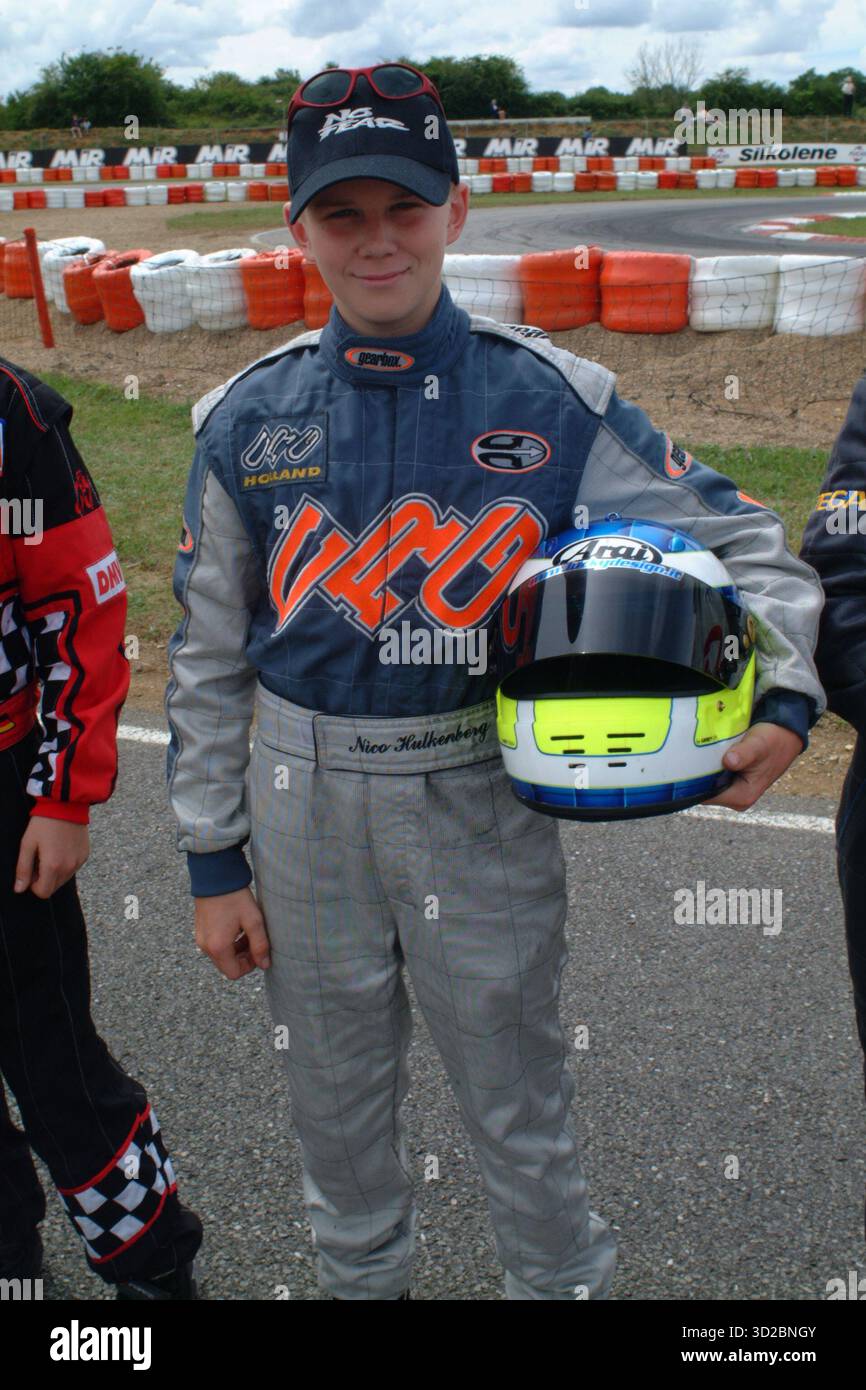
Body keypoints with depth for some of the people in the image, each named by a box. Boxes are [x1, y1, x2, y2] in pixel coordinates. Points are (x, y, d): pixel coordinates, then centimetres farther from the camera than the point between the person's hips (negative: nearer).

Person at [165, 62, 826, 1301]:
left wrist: (783, 698, -18)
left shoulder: (554, 400, -7)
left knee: (517, 1096, 13)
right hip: (303, 799, 2)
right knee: (335, 1097, 20)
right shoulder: (247, 420, -2)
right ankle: (362, 1276, 48)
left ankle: (565, 1280, 41)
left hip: (483, 794, -2)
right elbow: (208, 652, 4)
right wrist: (213, 862, 4)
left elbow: (736, 540, -1)